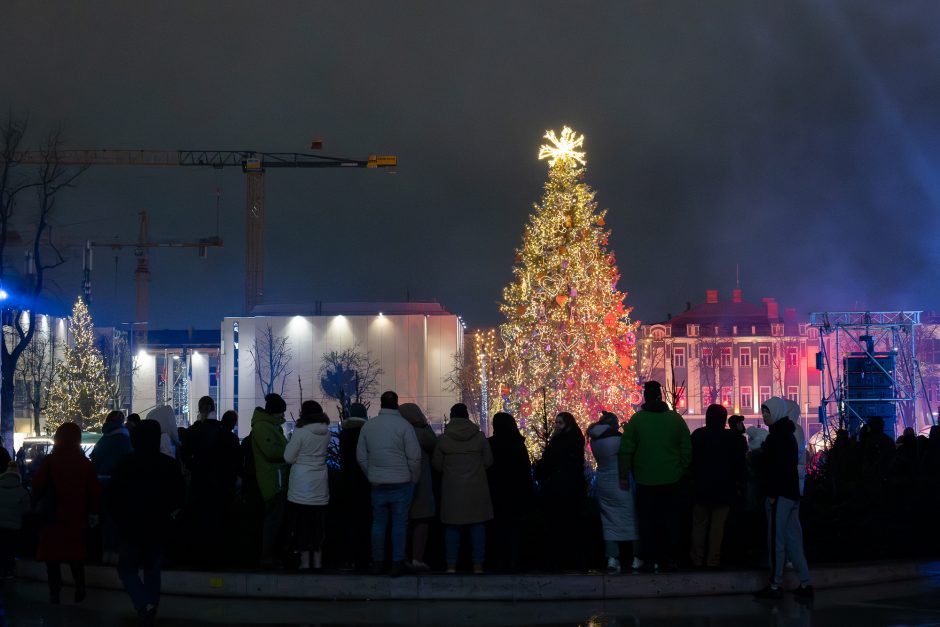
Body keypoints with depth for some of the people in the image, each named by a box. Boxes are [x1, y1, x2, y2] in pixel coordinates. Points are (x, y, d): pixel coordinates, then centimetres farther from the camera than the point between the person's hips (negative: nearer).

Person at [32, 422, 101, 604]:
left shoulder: (49, 461, -9)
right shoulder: (84, 462, -1)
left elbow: (38, 486, -10)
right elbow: (94, 490, 0)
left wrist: (38, 501, 9)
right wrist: (92, 513, 10)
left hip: (53, 516, -3)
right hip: (77, 517, 3)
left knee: (52, 556, 5)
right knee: (76, 555, 15)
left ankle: (55, 592, 1)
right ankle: (79, 589, 13)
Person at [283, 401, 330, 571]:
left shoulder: (300, 433, -13)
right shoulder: (326, 432, 2)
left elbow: (289, 457, -9)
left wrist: (290, 442, 7)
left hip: (302, 485, -5)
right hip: (320, 486, 5)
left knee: (302, 525, 2)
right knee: (318, 525, 11)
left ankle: (305, 562, 3)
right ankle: (317, 562, 15)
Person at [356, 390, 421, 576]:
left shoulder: (368, 426, 3)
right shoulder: (404, 425, -10)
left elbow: (361, 457, 7)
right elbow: (414, 457, -12)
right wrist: (414, 479, 2)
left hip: (377, 484, 3)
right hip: (401, 484, -3)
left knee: (378, 523, 11)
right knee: (399, 523, 4)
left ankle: (378, 563, 16)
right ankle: (397, 564, 4)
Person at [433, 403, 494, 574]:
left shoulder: (444, 438, -5)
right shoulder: (479, 436, -4)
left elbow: (437, 464, 2)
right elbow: (488, 461, 2)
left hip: (452, 489, 0)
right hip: (476, 489, 0)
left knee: (452, 527, 6)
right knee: (477, 526, 6)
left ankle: (451, 565, 6)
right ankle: (478, 564, 5)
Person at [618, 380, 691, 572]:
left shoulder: (637, 419, -5)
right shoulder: (676, 418, 1)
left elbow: (625, 450, -4)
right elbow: (687, 450, 5)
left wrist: (624, 475, 4)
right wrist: (682, 472, 15)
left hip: (645, 480, -2)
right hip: (671, 480, 2)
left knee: (647, 521, 4)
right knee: (669, 520, 9)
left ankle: (649, 559, 3)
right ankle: (667, 558, 10)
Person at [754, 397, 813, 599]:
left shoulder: (778, 435, -13)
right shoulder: (787, 433, 18)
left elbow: (778, 466, -20)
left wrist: (772, 493, -20)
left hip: (780, 494, -10)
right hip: (791, 493, 10)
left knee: (776, 540, -6)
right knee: (793, 539, 11)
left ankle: (775, 585, -4)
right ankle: (804, 583, 12)